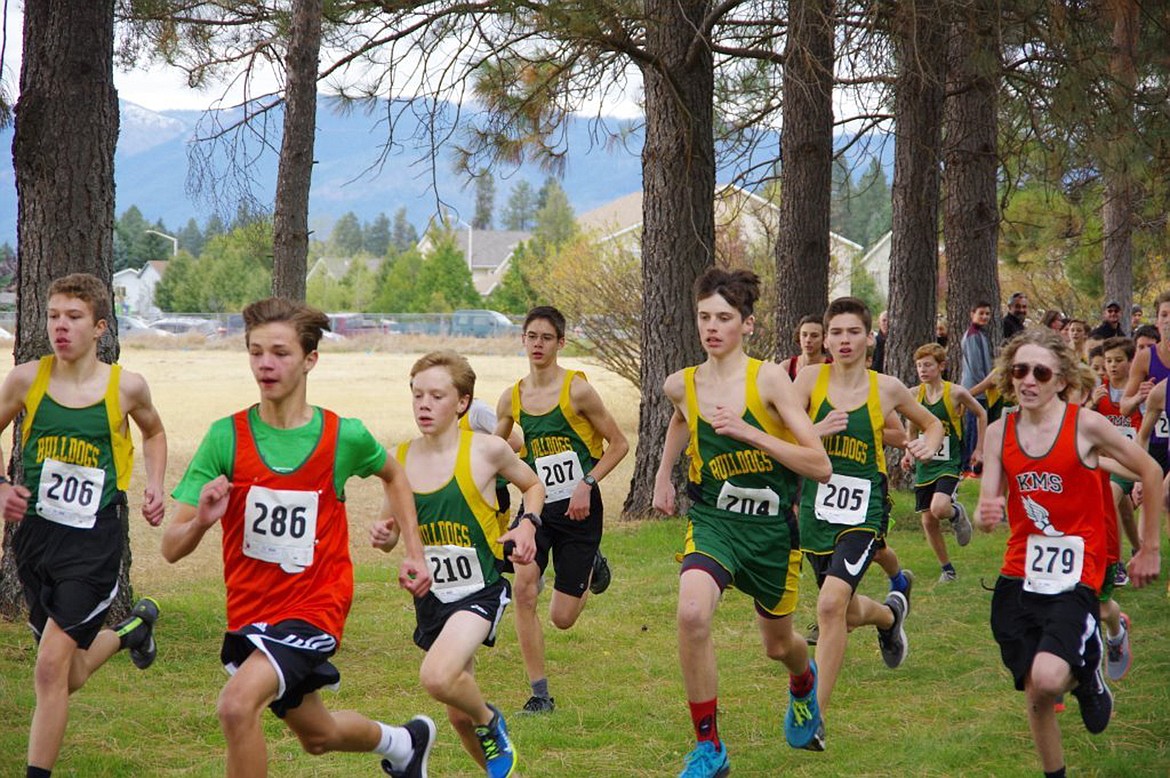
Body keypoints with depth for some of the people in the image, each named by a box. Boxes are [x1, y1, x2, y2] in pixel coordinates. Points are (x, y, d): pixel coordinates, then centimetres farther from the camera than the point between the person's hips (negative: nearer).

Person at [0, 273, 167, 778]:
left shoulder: (125, 387, -5)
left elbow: (153, 433, 18)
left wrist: (155, 487, 4)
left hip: (95, 540, -3)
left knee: (52, 666, -14)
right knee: (69, 676, 15)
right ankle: (133, 628, 46)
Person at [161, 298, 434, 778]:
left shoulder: (343, 436, -10)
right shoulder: (227, 437, -10)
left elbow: (393, 476, 16)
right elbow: (172, 549, -12)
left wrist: (414, 553, 9)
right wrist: (201, 521, -33)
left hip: (313, 609, -3)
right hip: (249, 610, 3)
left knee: (237, 705, -28)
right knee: (317, 736, 23)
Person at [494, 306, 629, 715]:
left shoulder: (577, 390, -10)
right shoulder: (512, 398, 3)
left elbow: (618, 444, -4)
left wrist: (587, 484, -14)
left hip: (578, 510, -3)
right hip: (537, 505, 3)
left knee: (562, 617, 0)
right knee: (524, 588, -21)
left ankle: (592, 568, 37)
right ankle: (540, 693, -8)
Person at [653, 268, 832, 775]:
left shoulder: (768, 379, -14)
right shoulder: (682, 386, -3)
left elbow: (820, 467, -19)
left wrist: (748, 432, -25)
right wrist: (663, 475, 22)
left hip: (771, 527, -1)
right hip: (712, 520, 1)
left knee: (778, 645, 18)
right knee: (692, 612, -29)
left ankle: (804, 681, 59)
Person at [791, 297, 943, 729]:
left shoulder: (886, 388, -1)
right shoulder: (810, 378, -3)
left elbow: (932, 424, 17)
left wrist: (927, 446, -4)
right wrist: (817, 432, -26)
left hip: (863, 511, -3)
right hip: (816, 509, 3)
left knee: (831, 605, -22)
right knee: (848, 614, 18)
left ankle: (816, 714, -15)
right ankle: (891, 614, 55)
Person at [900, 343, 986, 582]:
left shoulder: (955, 393, -10)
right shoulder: (914, 394, 0)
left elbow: (981, 414, 6)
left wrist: (979, 449, 6)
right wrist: (909, 452, 6)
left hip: (949, 464, -4)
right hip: (924, 465, 4)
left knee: (939, 508, -28)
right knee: (928, 520, 3)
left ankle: (957, 513, 9)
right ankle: (947, 569, 19)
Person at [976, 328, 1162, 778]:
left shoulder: (1085, 425, -9)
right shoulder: (1000, 433, 3)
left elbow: (1150, 472, 2)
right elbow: (988, 508, 4)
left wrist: (1149, 549, 7)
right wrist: (985, 516, -22)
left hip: (1073, 578, -4)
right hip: (1019, 578, 4)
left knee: (1048, 678, -24)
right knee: (1036, 696, 6)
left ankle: (1087, 674, 11)